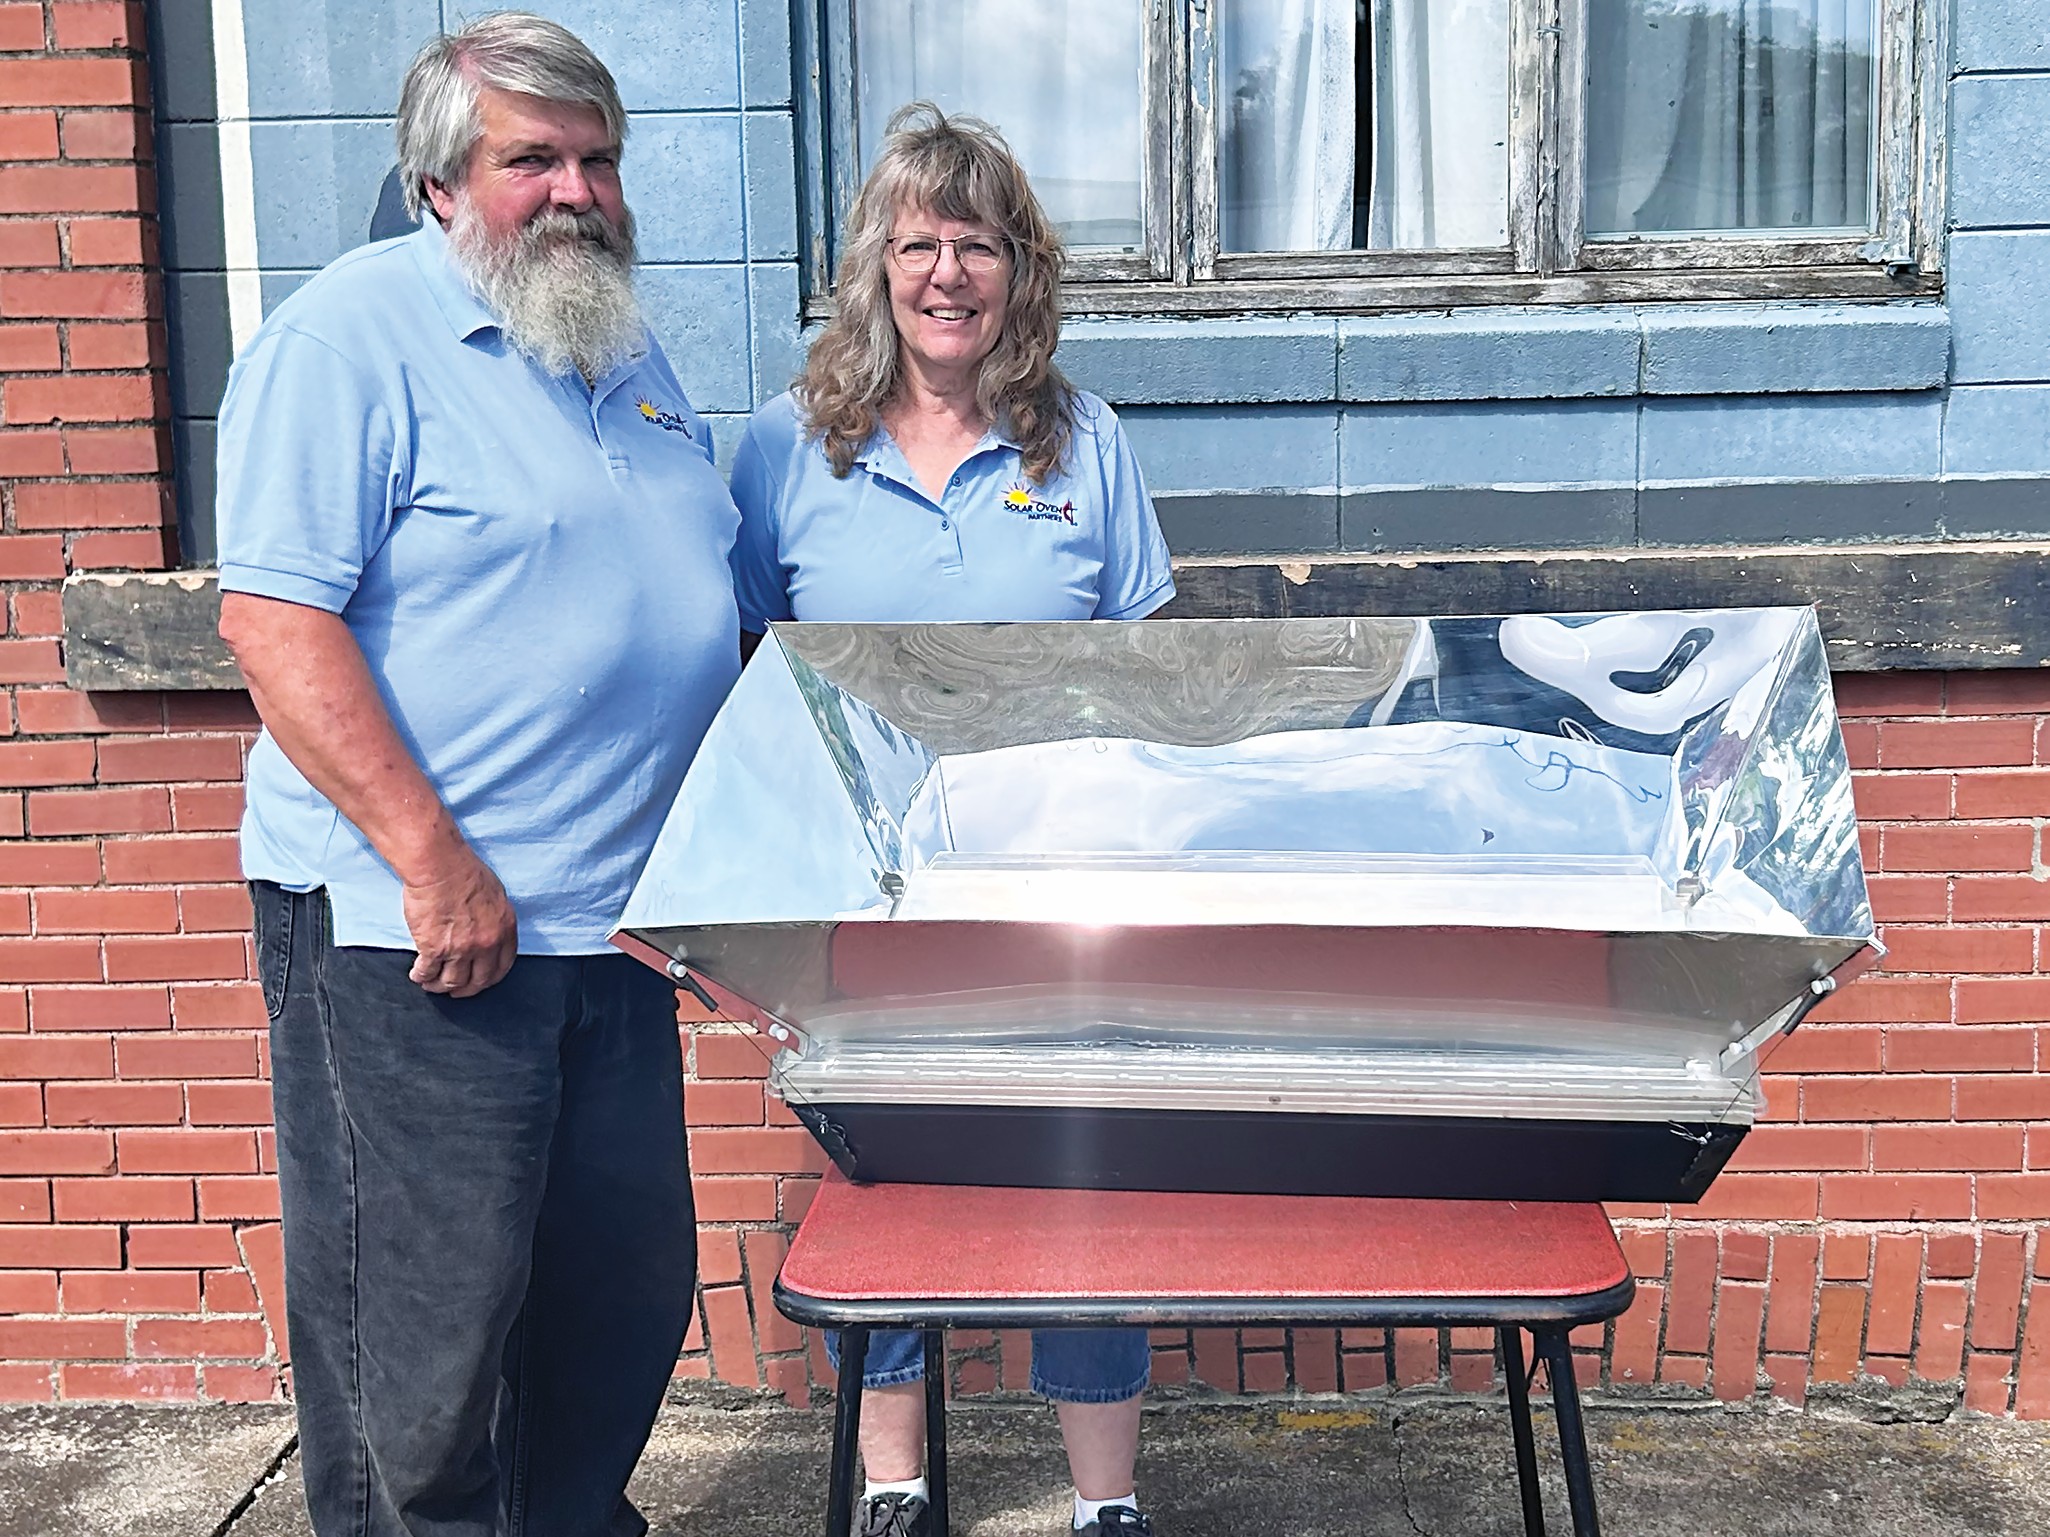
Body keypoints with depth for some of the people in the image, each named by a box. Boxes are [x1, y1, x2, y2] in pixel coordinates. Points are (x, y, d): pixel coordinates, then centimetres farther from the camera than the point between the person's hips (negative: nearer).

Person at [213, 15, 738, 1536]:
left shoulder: (626, 349, 16)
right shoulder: (353, 333, -8)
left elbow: (693, 613, 24)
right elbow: (273, 616, -17)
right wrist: (435, 861, -23)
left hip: (613, 922, 8)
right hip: (410, 928, -7)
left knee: (628, 1290, 16)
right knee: (424, 1318, 1)